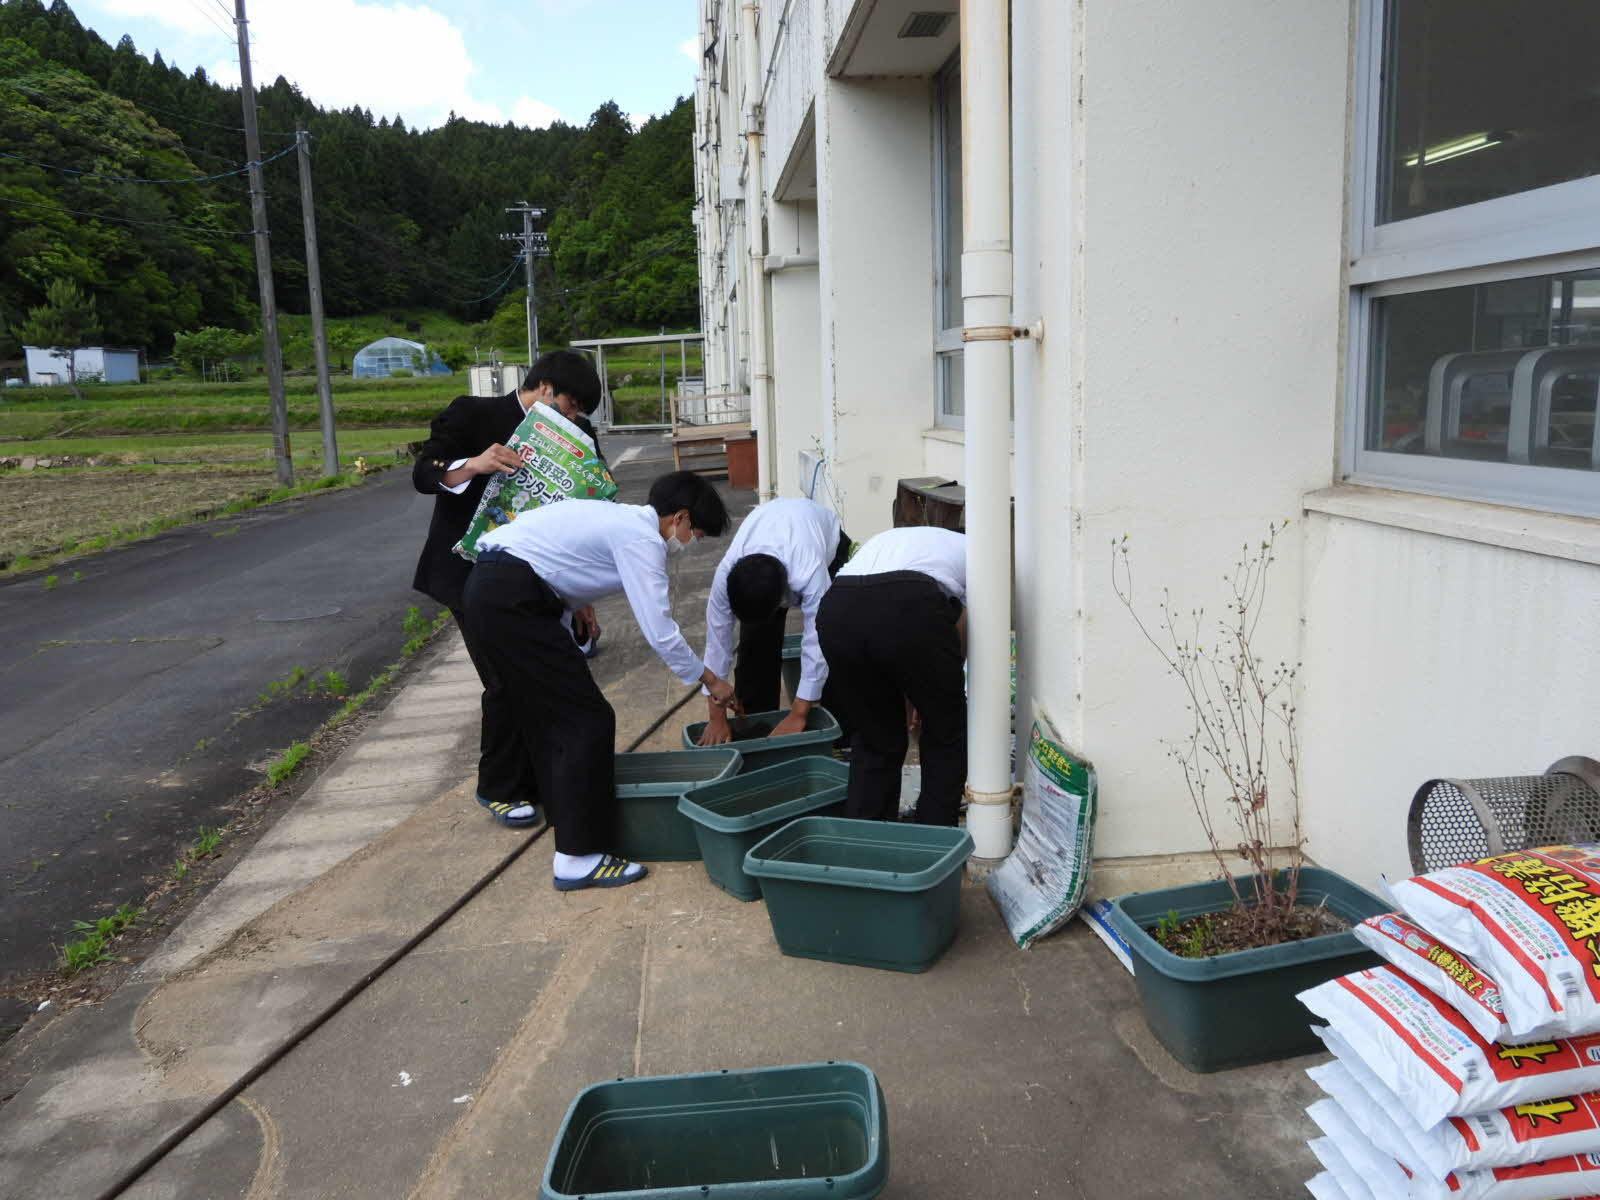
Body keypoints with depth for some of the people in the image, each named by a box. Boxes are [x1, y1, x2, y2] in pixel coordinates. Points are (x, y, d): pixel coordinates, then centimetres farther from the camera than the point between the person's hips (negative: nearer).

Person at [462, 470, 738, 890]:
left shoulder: (622, 520, 19)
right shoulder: (642, 539, -9)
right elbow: (660, 632, -10)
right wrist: (710, 680, 2)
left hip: (488, 590, 10)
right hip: (514, 600, -10)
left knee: (546, 716, 20)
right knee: (588, 721, -6)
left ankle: (564, 814, 34)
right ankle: (578, 858, -1)